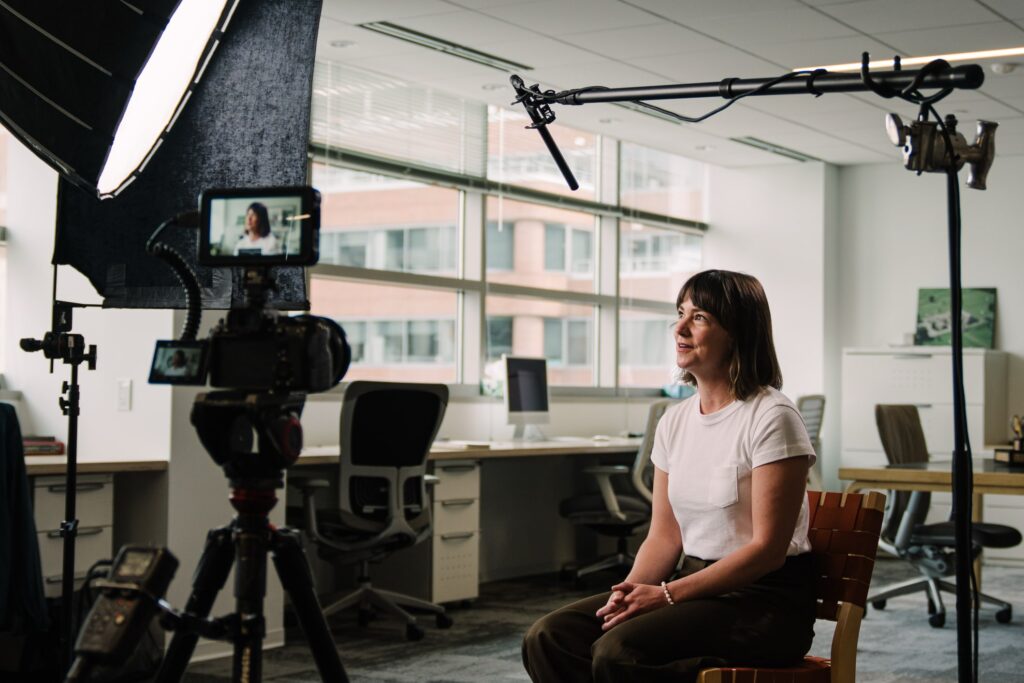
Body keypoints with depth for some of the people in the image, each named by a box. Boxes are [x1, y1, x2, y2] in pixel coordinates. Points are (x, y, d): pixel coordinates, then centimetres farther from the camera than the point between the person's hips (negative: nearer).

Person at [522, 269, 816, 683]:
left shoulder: (771, 417, -12)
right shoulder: (674, 422, 10)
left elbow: (767, 549, -15)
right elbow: (664, 536, 11)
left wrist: (667, 594, -19)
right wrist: (631, 590, -10)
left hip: (765, 601, -7)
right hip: (694, 585, 7)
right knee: (549, 638, -12)